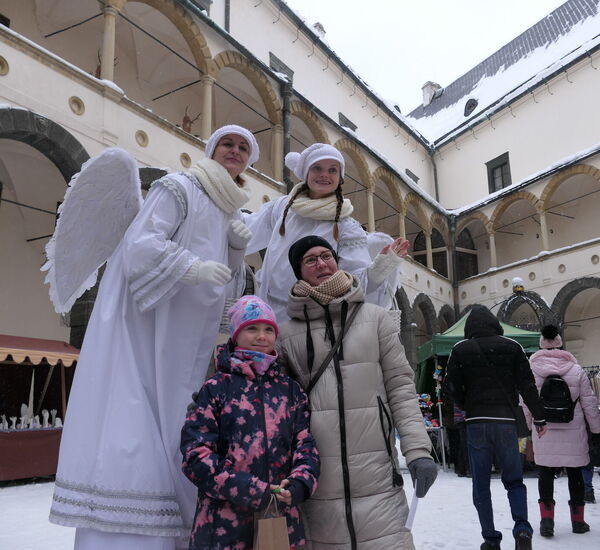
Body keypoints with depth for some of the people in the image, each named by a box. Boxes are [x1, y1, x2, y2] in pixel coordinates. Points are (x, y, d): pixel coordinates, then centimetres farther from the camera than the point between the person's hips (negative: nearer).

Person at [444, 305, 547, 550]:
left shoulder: (460, 350, 0)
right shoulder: (512, 347, 3)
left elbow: (452, 386, -2)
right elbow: (527, 384, 1)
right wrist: (539, 417, 8)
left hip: (476, 422, -1)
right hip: (506, 421, 1)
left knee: (481, 484, 9)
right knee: (514, 480, 13)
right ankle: (522, 528, -7)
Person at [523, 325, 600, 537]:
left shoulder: (531, 370, -5)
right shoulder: (577, 370, -4)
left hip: (544, 433, 0)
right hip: (573, 432, 1)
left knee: (545, 474, 9)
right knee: (575, 473, 14)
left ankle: (547, 520, 3)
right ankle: (578, 520, 24)